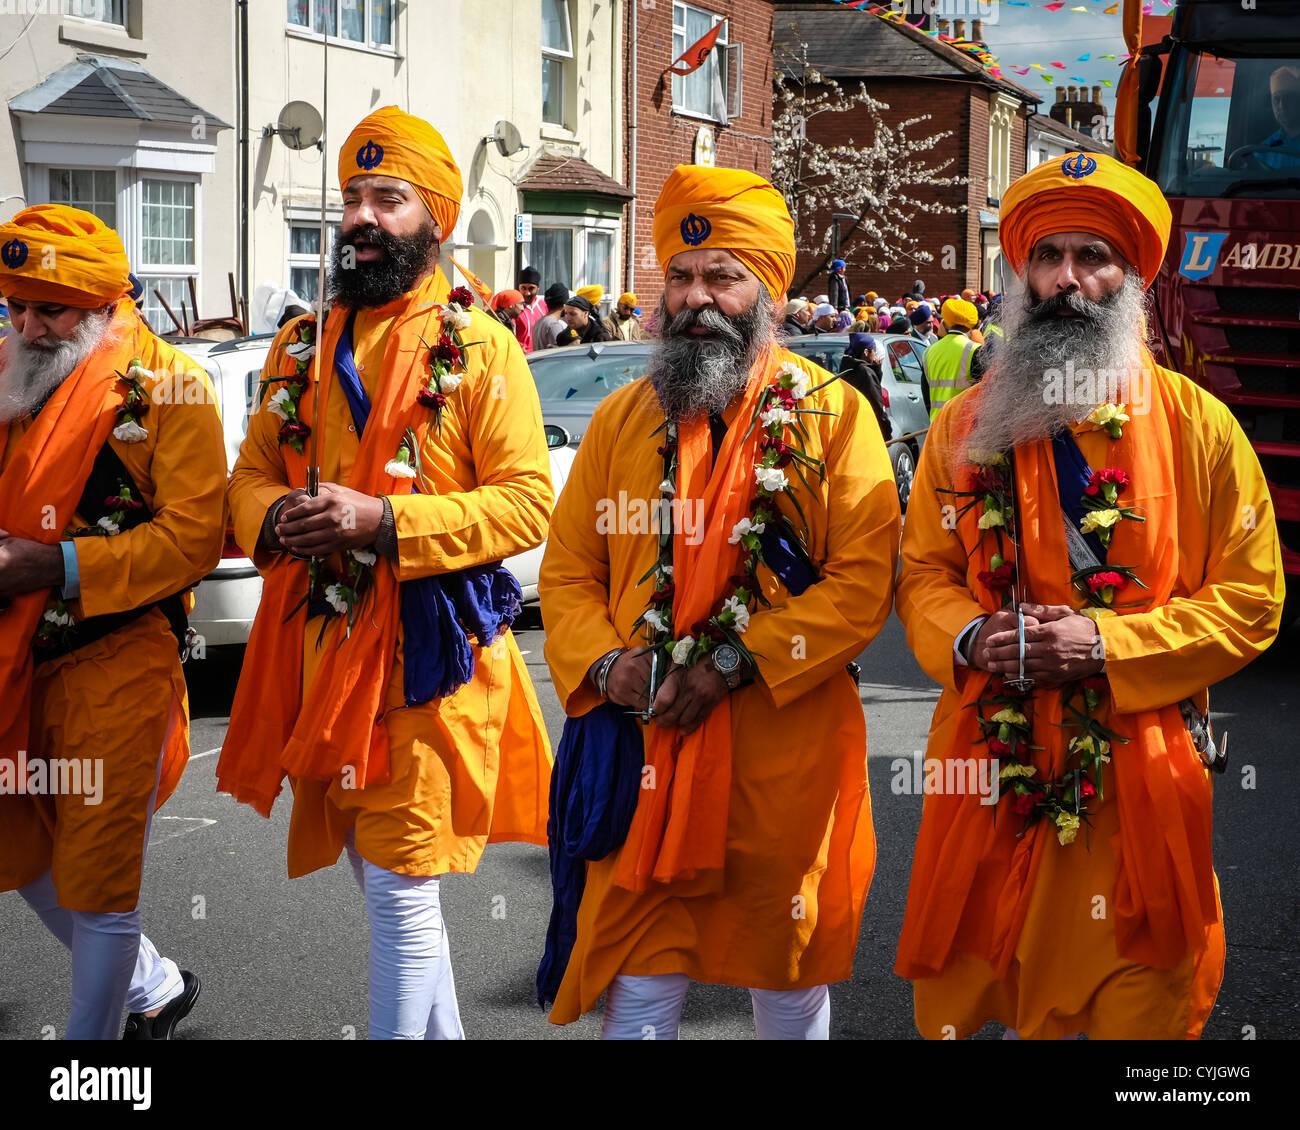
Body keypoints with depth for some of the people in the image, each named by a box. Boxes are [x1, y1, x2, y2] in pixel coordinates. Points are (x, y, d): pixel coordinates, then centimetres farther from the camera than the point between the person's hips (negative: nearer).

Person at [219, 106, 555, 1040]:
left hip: (429, 654, -6)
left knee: (401, 891, -4)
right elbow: (253, 471, 17)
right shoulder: (303, 348, 12)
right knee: (379, 876, 18)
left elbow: (529, 501, -12)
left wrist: (385, 522, -22)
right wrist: (276, 517, -8)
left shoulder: (479, 348, -6)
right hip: (322, 652, 6)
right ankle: (442, 1030, 35)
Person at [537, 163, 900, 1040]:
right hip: (640, 746, 2)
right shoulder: (623, 419, 9)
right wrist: (605, 662, -9)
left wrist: (735, 663, -17)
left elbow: (863, 583, -10)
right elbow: (567, 571, 10)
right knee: (638, 979, 5)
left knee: (786, 974, 14)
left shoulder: (833, 413, -2)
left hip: (783, 748, -2)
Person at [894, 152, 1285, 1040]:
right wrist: (970, 637, -10)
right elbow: (924, 573, 12)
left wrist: (1107, 644, -15)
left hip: (1138, 776, -2)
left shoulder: (1198, 425, -1)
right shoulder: (968, 425, 8)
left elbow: (1250, 601, -4)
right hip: (990, 768, 2)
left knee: (1140, 1006, 6)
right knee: (966, 998, 10)